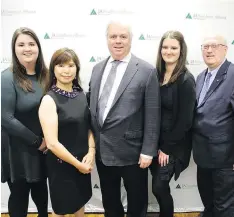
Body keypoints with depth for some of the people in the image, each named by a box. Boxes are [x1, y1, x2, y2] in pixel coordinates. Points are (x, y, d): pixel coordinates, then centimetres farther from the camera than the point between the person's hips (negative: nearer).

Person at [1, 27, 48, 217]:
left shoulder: (45, 75, 2)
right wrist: (36, 140, -15)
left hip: (44, 149, 5)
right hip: (19, 151, -5)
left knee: (41, 191, 24)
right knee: (19, 195, 14)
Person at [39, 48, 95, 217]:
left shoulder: (81, 94, -1)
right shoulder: (49, 100, -18)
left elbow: (88, 125, 6)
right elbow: (52, 143, -22)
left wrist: (91, 152, -9)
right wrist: (77, 164, -14)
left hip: (83, 161, 5)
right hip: (61, 164, -5)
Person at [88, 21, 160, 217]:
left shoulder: (146, 71, -9)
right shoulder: (98, 69, 7)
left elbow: (152, 115, -10)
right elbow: (93, 106, 11)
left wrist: (148, 151, -12)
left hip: (131, 151, -5)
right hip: (102, 150, 5)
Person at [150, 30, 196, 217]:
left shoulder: (186, 80, -14)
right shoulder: (157, 75, 2)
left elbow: (185, 120, -15)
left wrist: (167, 147, -11)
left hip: (173, 145, -5)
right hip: (157, 142, 5)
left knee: (159, 187, 1)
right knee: (160, 187, 14)